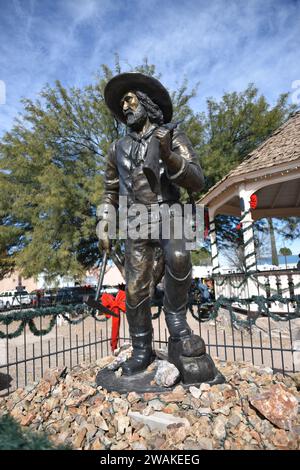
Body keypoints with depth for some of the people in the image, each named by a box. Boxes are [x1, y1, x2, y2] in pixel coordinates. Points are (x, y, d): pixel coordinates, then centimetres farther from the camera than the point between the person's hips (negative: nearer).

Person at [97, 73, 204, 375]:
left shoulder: (173, 136, 0)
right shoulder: (118, 148, 10)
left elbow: (197, 182, -10)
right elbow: (110, 191, 18)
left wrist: (168, 156, -26)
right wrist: (103, 225, 6)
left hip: (167, 216, -2)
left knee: (178, 258, -35)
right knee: (136, 290, -1)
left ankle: (176, 318, -10)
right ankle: (141, 351, 17)